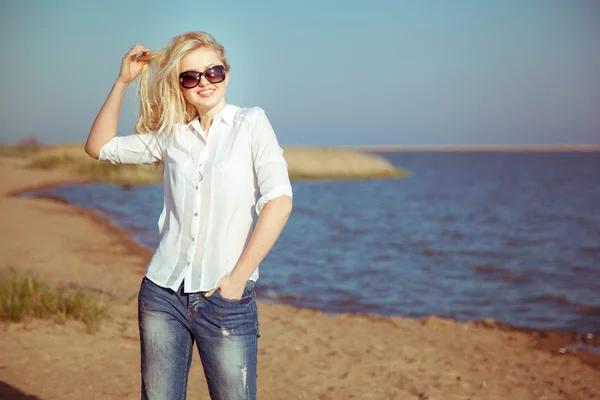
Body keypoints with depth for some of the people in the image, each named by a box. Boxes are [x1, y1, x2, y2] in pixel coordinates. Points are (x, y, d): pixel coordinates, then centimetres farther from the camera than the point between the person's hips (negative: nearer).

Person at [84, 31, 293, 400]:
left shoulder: (251, 123, -1)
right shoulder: (172, 136, 10)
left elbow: (279, 201, -11)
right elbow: (99, 146, 18)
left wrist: (237, 278, -12)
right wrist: (123, 82, 9)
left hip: (225, 300, -4)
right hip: (163, 294, 4)